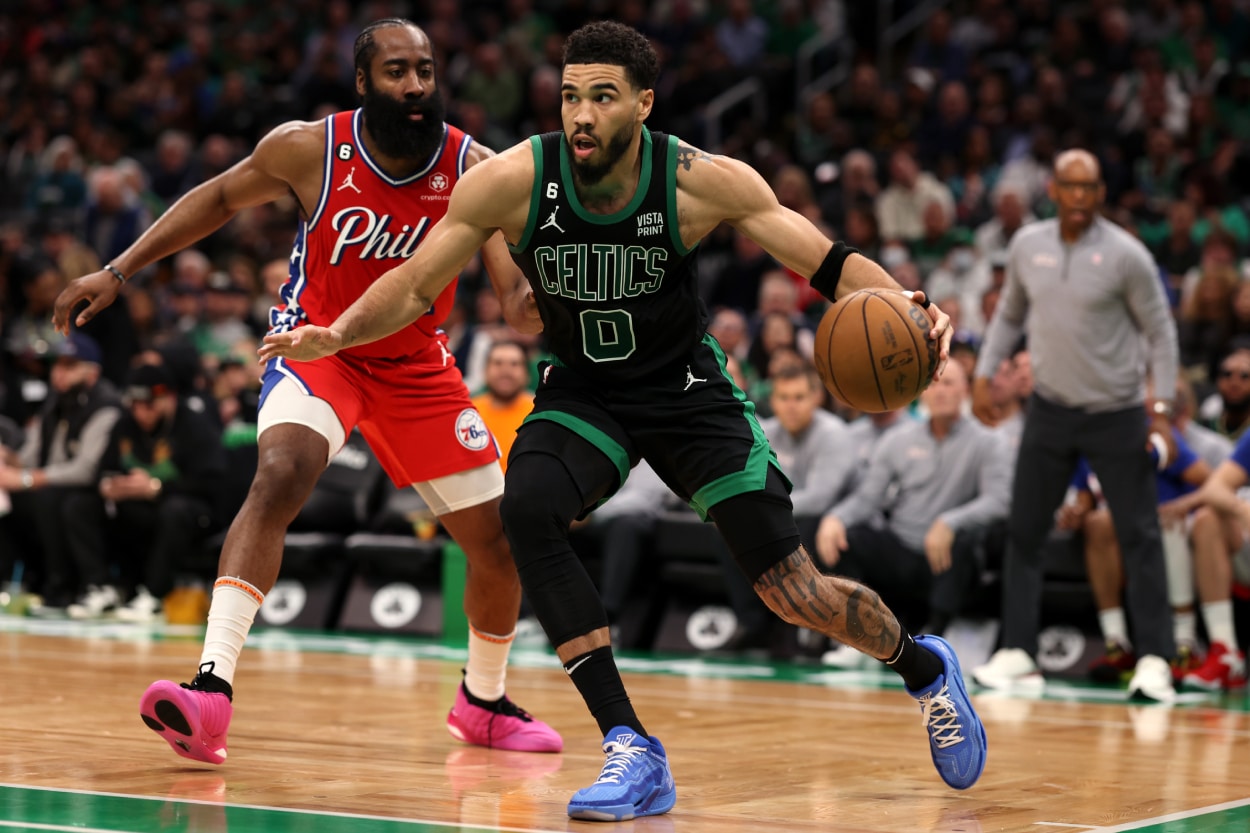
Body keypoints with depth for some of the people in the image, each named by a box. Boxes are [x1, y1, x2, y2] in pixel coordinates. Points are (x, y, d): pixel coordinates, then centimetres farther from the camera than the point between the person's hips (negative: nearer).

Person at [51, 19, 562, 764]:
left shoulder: (475, 170, -18)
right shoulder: (308, 150, -19)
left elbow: (519, 298, -22)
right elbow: (222, 198, 1)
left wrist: (540, 299, -47)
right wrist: (118, 272, 0)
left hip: (416, 364, 3)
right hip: (318, 343, -3)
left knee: (500, 542, 3)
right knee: (281, 476, -33)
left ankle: (484, 703, 31)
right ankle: (212, 689, -39)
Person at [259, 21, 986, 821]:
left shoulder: (702, 181, -22)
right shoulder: (510, 182, -20)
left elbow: (829, 263, -19)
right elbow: (417, 285, -10)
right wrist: (337, 334, -27)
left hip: (686, 387, -1)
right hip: (583, 389, 2)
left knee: (796, 594, -7)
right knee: (527, 511, -31)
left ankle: (925, 667, 28)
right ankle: (632, 752, -25)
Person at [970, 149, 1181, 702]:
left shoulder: (1125, 255, -11)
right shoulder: (1027, 245, 0)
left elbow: (1160, 332, -5)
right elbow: (1009, 314, 16)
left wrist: (1161, 411, -11)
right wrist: (984, 375, 8)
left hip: (1115, 415, -4)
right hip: (1050, 409, 4)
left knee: (1139, 536, -5)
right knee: (1023, 532, 3)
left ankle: (1154, 661, -1)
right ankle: (1017, 654, 9)